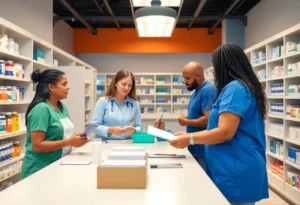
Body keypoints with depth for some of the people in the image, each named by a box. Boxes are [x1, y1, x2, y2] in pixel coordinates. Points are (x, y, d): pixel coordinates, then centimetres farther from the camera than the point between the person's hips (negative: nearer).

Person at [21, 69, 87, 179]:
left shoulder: (63, 108, 5)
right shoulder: (41, 109, -20)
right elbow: (37, 146, -23)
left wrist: (75, 138, -4)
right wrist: (69, 142, -24)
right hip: (40, 170, -8)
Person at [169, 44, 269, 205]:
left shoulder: (234, 88, -16)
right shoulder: (246, 88, 15)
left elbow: (225, 132, -23)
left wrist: (190, 139, -13)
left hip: (236, 172, -10)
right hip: (240, 168, 10)